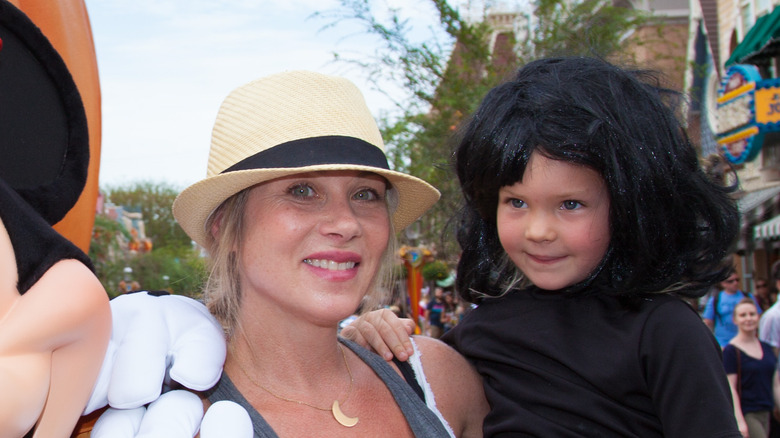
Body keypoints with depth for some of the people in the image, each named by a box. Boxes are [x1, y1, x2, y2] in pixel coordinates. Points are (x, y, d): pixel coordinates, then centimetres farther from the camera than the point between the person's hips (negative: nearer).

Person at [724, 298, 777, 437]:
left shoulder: (767, 348, 11)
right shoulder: (731, 350, -9)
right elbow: (730, 388, -12)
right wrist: (739, 421, -18)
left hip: (765, 413, 6)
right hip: (746, 413, -6)